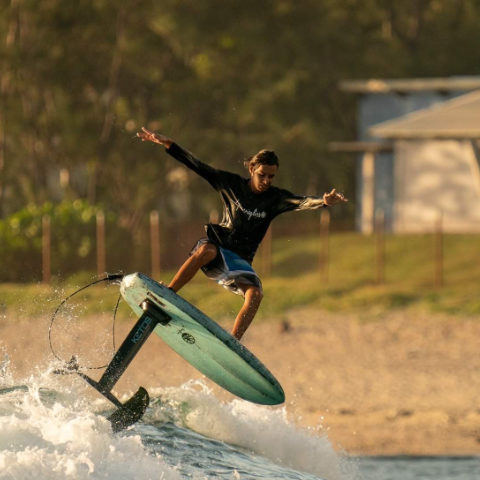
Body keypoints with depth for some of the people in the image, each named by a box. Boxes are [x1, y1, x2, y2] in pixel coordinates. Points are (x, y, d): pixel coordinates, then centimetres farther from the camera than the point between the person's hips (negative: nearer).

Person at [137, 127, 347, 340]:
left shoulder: (275, 199, 0)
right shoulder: (232, 184, 0)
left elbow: (301, 202, -18)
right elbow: (197, 166, -1)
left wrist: (323, 202, -40)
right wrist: (167, 144, -7)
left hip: (240, 260, 2)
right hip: (217, 244, -2)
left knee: (255, 294, -25)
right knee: (206, 251, -38)